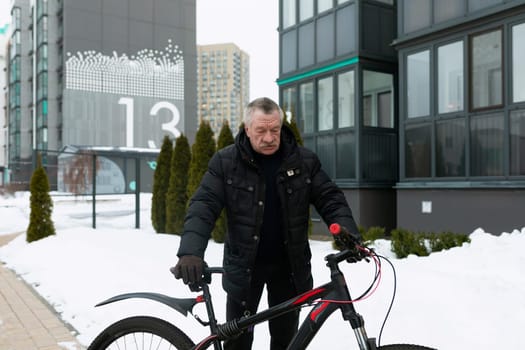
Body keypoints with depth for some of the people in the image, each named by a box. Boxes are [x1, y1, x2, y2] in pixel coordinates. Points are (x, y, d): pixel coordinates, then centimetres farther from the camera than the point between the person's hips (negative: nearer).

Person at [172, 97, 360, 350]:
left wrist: (350, 235, -24)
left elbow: (330, 199, -5)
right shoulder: (225, 162, -9)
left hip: (289, 265, 2)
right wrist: (190, 251, -31)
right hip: (244, 266, -1)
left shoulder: (304, 161, -4)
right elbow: (203, 206, -15)